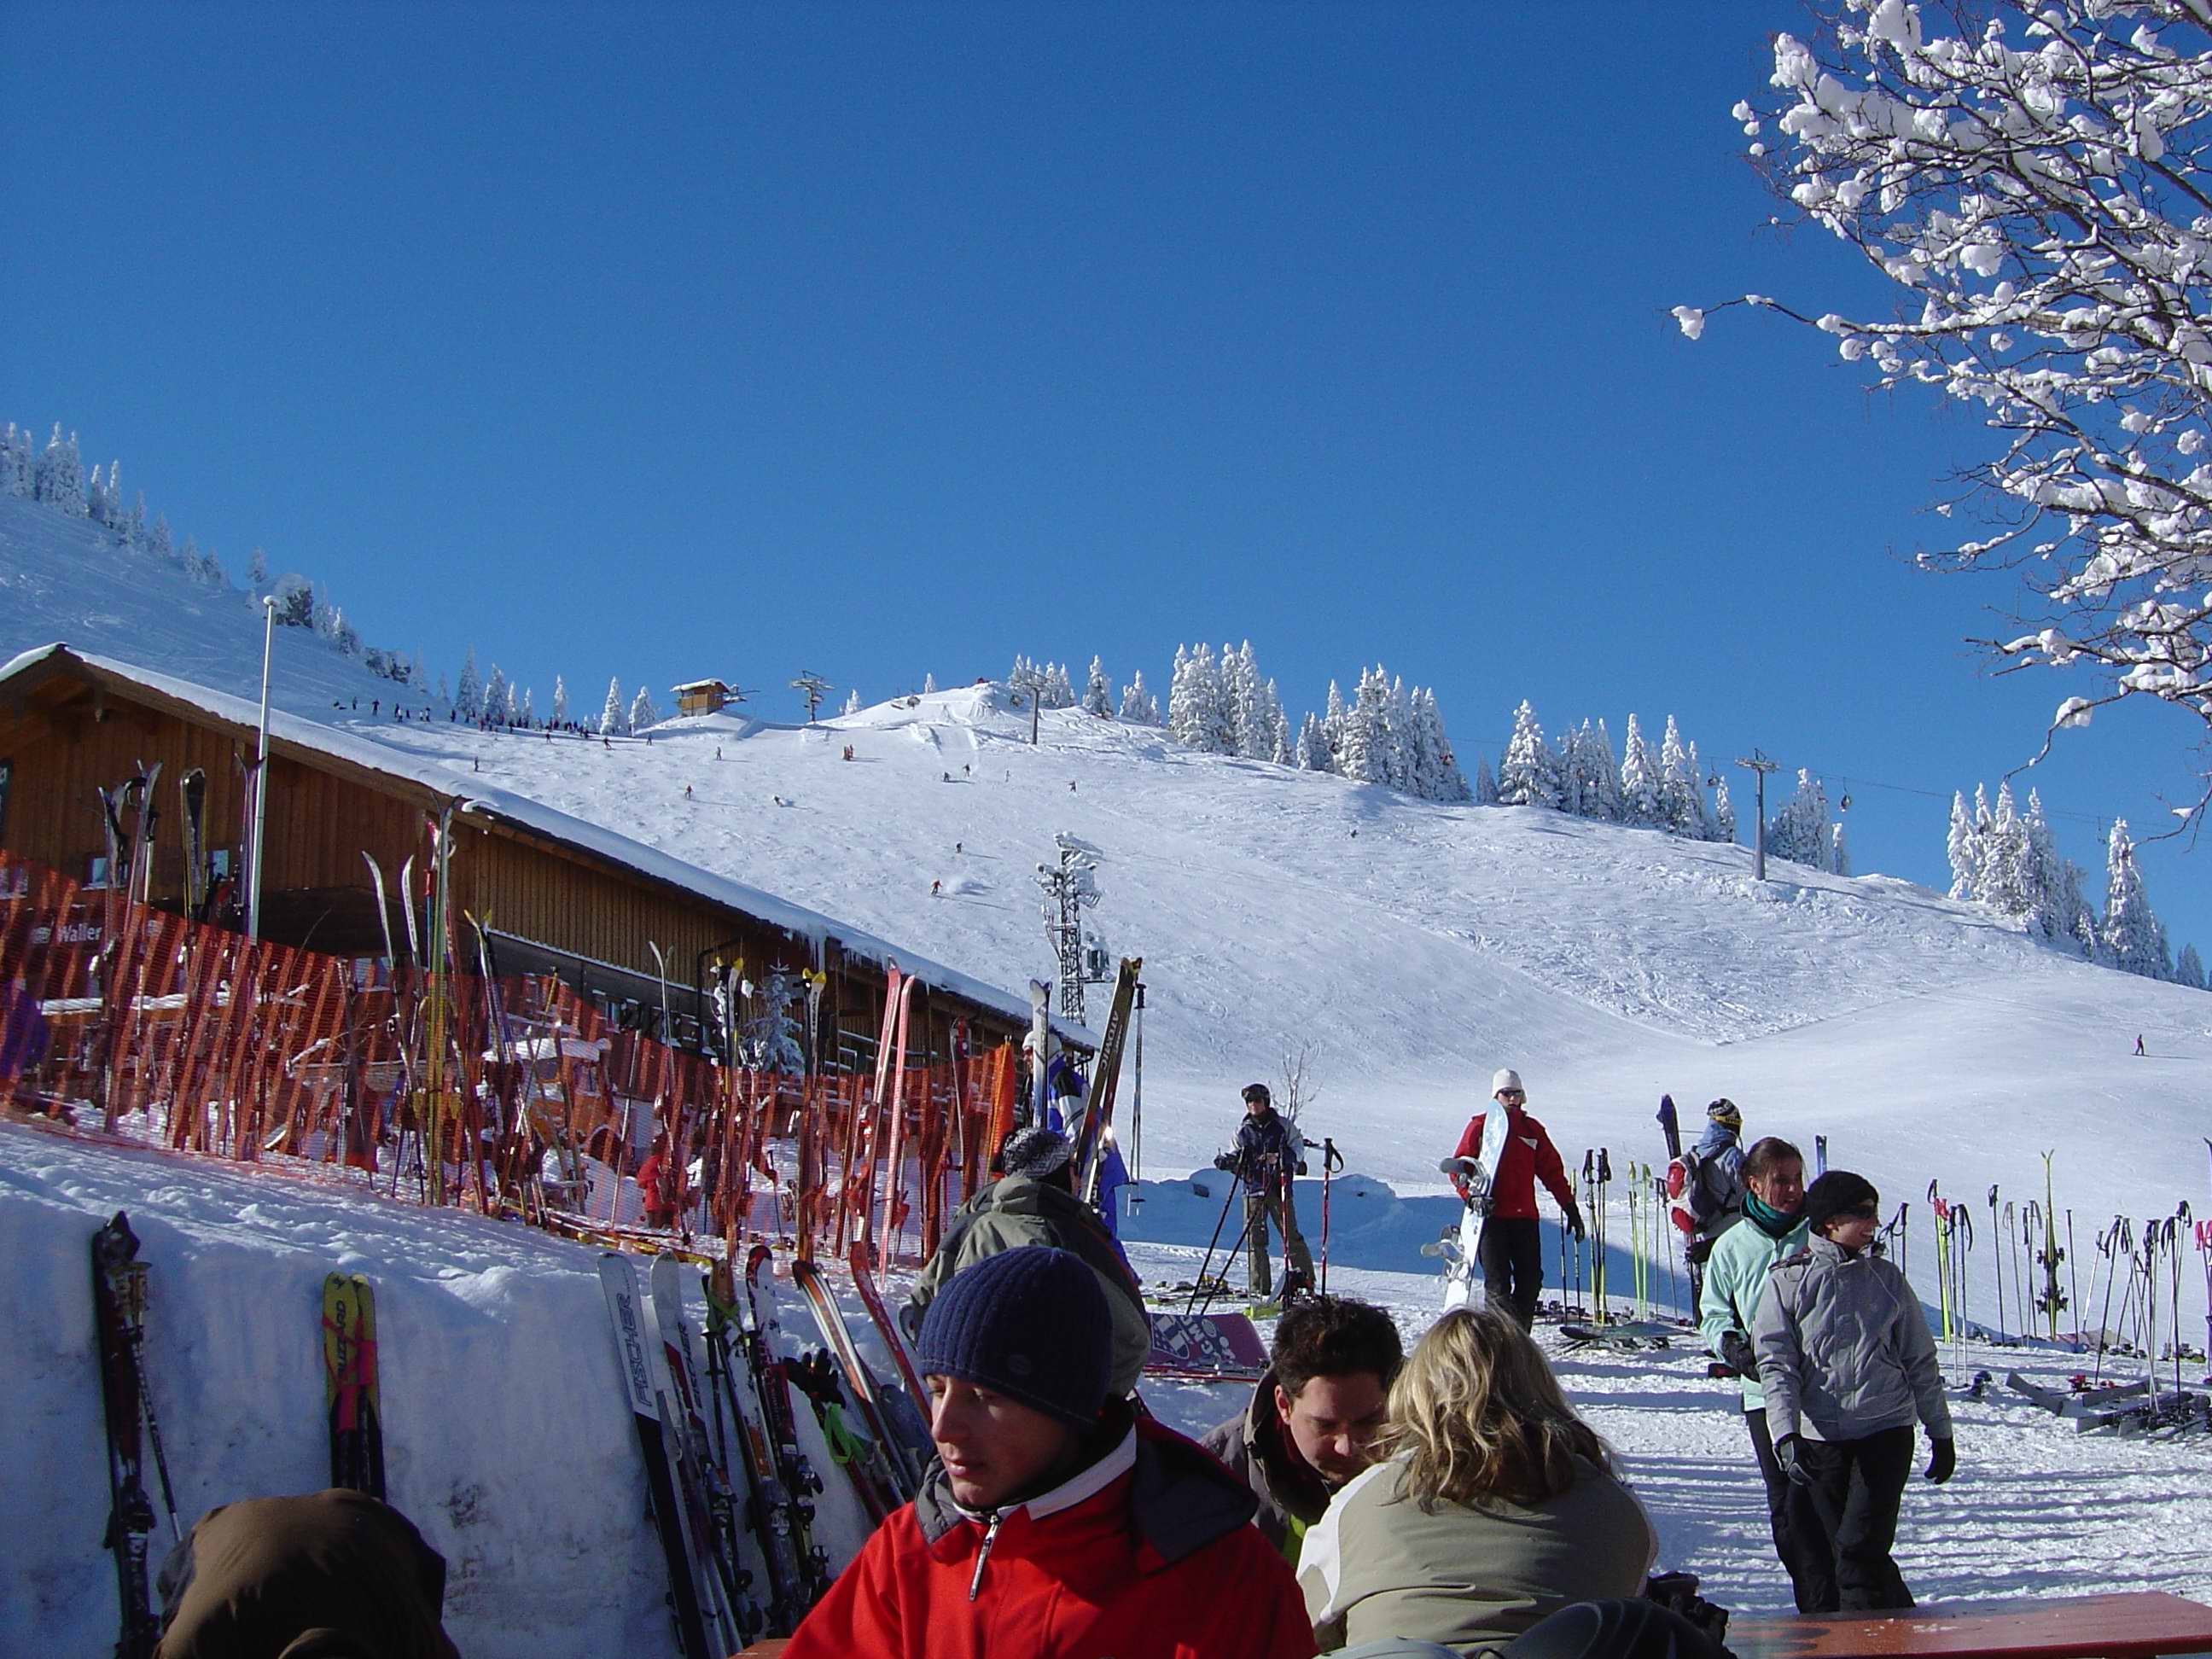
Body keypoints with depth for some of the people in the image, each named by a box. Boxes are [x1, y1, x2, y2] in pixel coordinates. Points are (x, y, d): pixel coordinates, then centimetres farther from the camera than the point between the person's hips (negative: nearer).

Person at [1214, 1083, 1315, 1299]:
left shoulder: (1283, 1125, 4)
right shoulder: (1243, 1130, 12)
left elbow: (1297, 1149, 0)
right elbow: (1237, 1158, 16)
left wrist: (1279, 1158, -19)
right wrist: (1228, 1161, -7)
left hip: (1279, 1187, -3)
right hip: (1253, 1188, 3)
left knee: (1290, 1234, -4)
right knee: (1255, 1238, -1)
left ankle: (1304, 1278, 6)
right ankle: (1260, 1288, 2)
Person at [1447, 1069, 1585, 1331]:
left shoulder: (1533, 1130, 14)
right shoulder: (1480, 1126, 4)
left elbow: (1553, 1171, 18)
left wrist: (1571, 1208, 15)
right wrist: (1472, 1195, -15)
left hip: (1525, 1216, 4)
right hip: (1491, 1215, -4)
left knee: (1531, 1279, 0)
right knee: (1498, 1282, -8)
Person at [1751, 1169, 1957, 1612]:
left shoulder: (1885, 1276, 7)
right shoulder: (1787, 1280, 0)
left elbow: (1920, 1360, 13)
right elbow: (1776, 1363, -7)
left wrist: (1940, 1433, 14)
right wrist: (1786, 1433, -20)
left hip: (1886, 1429, 0)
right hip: (1821, 1437, 0)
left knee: (1860, 1549, -13)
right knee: (1847, 1552, 8)